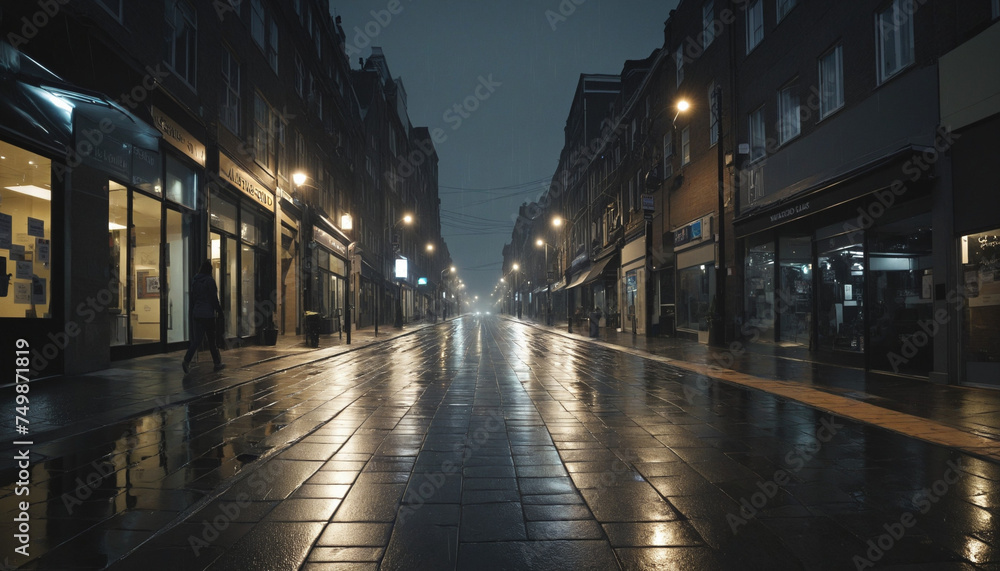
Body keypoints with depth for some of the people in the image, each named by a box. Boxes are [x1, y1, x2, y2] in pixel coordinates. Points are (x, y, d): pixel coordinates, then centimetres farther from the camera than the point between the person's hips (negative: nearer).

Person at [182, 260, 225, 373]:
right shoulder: (210, 281, -12)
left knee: (196, 340, 5)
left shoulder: (195, 281, 10)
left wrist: (192, 315, 19)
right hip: (208, 315, -6)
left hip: (196, 314, 6)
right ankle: (217, 363, 14)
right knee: (212, 339, 5)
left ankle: (186, 361, -12)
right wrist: (219, 310, -2)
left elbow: (192, 299, 14)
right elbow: (214, 299, -13)